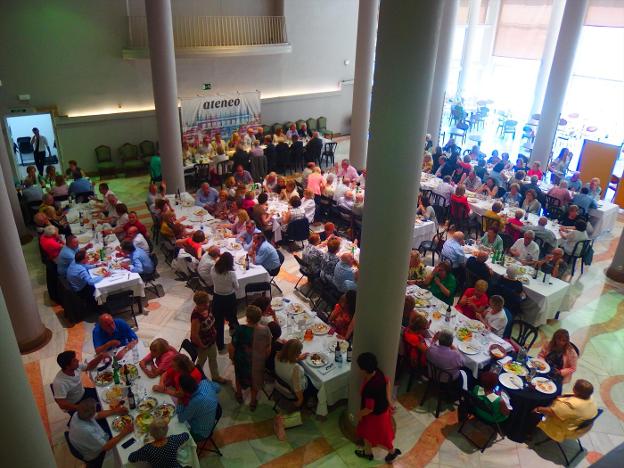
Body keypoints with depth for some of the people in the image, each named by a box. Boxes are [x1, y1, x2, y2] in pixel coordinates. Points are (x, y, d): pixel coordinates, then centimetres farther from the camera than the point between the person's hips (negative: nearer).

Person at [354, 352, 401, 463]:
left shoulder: (370, 388, -42)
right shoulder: (377, 372, -17)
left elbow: (369, 409, -29)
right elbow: (388, 382, 2)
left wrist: (359, 414, -10)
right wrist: (389, 400, 15)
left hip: (376, 414, -8)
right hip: (382, 407, 8)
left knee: (378, 436, 21)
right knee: (366, 431, 29)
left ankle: (393, 451, 46)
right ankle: (368, 452, 52)